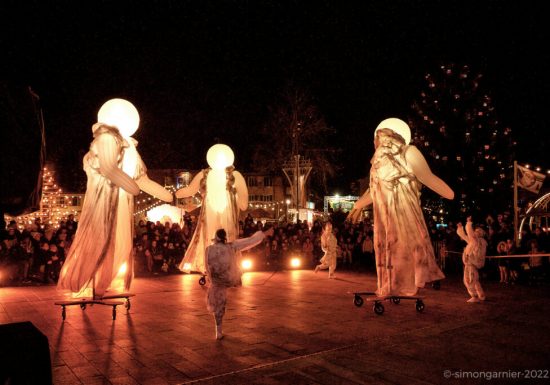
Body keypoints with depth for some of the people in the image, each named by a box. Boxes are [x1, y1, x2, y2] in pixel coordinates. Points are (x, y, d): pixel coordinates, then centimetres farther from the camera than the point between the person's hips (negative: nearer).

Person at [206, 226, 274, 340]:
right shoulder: (231, 247, -16)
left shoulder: (209, 249, -15)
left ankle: (219, 332, 22)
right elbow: (251, 240, -13)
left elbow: (208, 268, -5)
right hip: (231, 279, 0)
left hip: (217, 282, 0)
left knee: (218, 306, 14)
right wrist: (265, 233, -4)